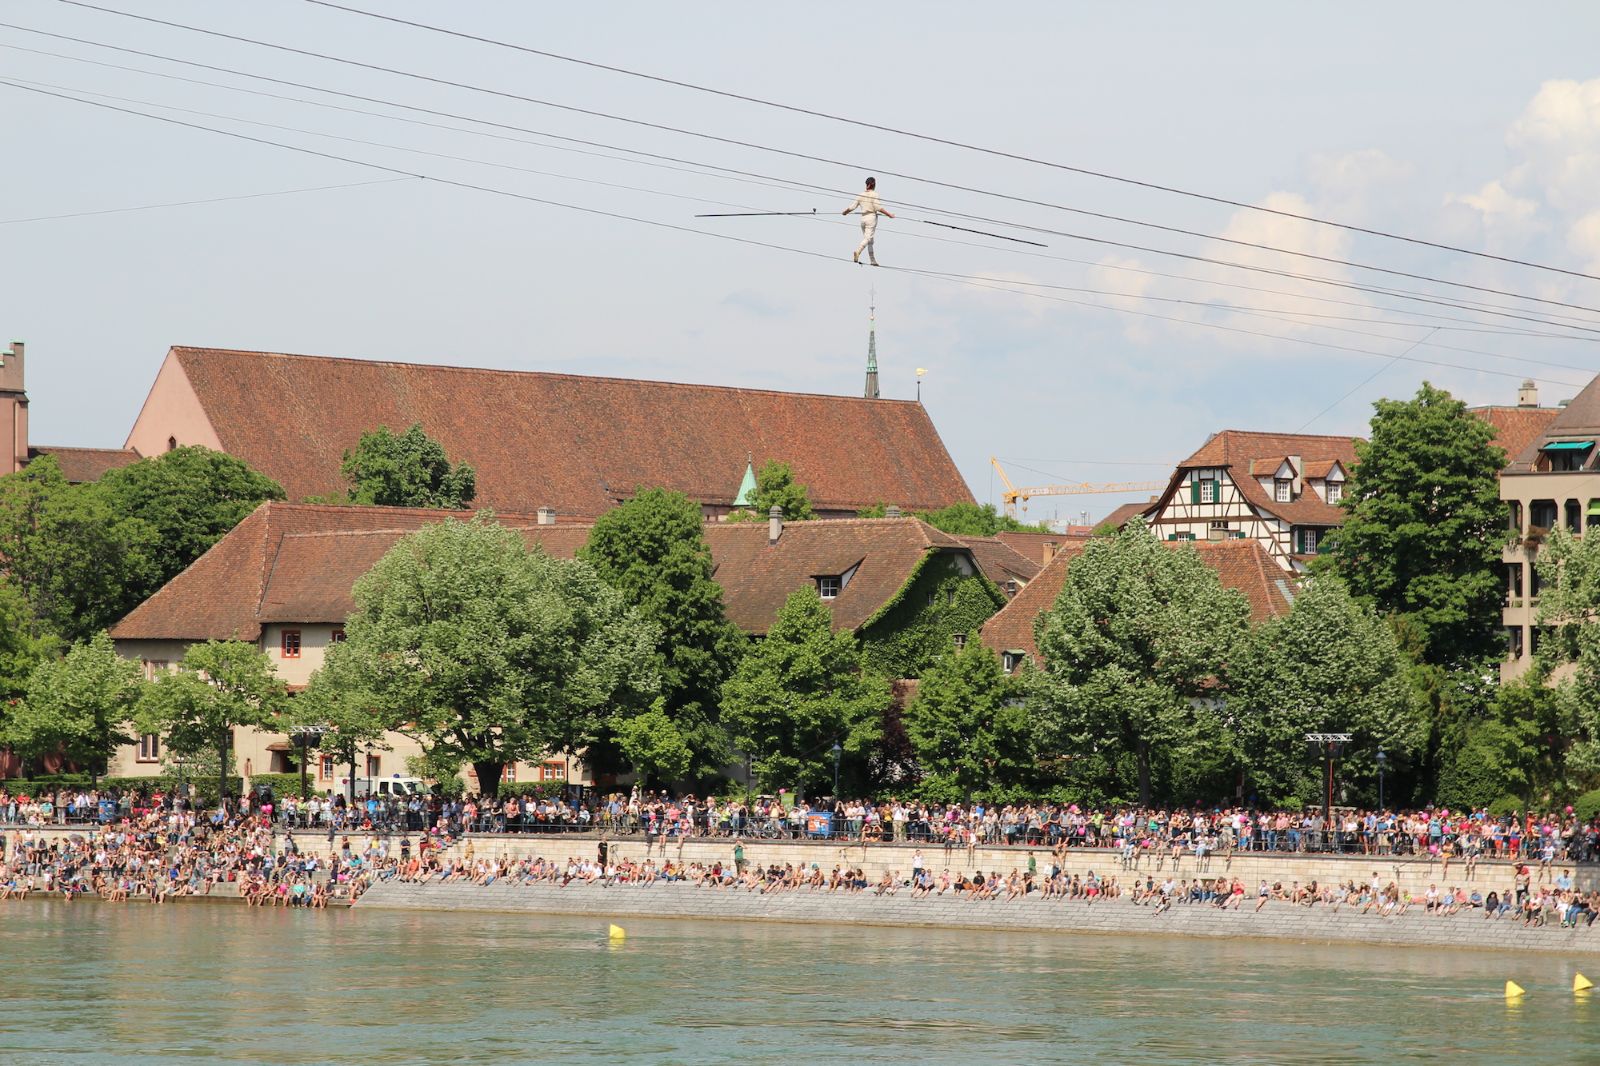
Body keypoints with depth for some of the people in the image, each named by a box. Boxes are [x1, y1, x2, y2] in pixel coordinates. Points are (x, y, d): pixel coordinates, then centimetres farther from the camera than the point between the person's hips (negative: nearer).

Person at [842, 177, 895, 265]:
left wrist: (844, 212, 30)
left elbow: (852, 207, 11)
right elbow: (878, 207, -15)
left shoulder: (861, 195, 10)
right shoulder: (874, 194, -5)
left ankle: (872, 260, 12)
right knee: (867, 238, -14)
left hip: (863, 218, 6)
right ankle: (857, 251, -37)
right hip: (872, 217, -6)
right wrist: (889, 215, -11)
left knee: (869, 241, 12)